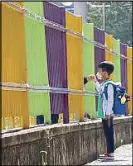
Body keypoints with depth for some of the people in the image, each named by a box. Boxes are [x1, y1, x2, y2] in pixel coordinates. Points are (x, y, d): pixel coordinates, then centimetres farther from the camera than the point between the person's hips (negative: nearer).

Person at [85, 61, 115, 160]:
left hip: (108, 114, -9)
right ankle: (109, 152, 17)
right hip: (104, 114, 9)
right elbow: (100, 90, 35)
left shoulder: (109, 85, -16)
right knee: (107, 133, 12)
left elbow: (110, 100, -19)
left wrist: (108, 114, -21)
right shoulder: (103, 84, 12)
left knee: (109, 133, -5)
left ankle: (111, 153, -3)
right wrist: (95, 81, 30)